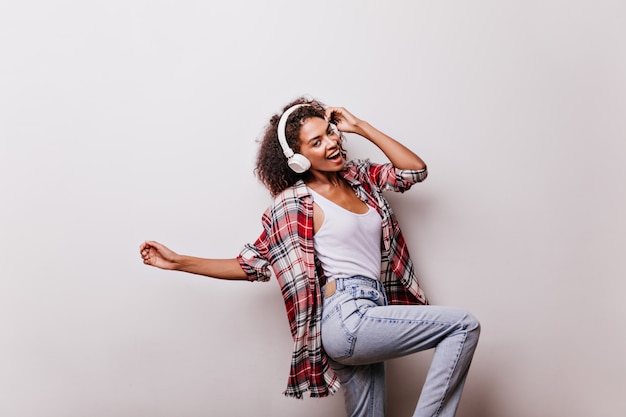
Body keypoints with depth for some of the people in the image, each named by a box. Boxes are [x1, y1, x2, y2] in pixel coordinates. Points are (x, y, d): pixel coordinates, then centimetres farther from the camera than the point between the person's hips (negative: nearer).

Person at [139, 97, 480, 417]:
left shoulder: (361, 176, 13)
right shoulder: (294, 204, -5)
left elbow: (415, 170, 5)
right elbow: (254, 263, 0)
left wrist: (360, 127, 4)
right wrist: (178, 261, -6)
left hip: (367, 319, 7)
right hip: (347, 318, -7)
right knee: (464, 326, -11)